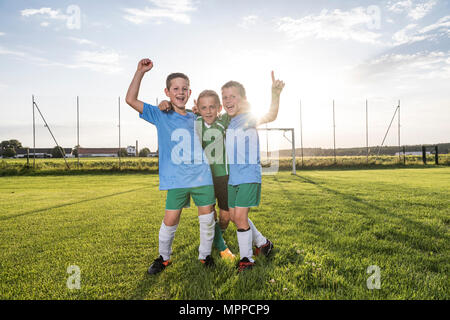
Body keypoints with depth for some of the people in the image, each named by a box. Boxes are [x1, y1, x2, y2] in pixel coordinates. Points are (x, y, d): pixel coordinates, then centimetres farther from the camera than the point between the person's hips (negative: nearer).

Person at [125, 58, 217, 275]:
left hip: (202, 177, 3)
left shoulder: (196, 119, 13)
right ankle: (163, 257, 25)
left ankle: (205, 255, 28)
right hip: (176, 180, -3)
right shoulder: (161, 116, 3)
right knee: (170, 220, -1)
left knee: (207, 218, 6)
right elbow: (131, 100, -6)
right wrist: (140, 72, -10)